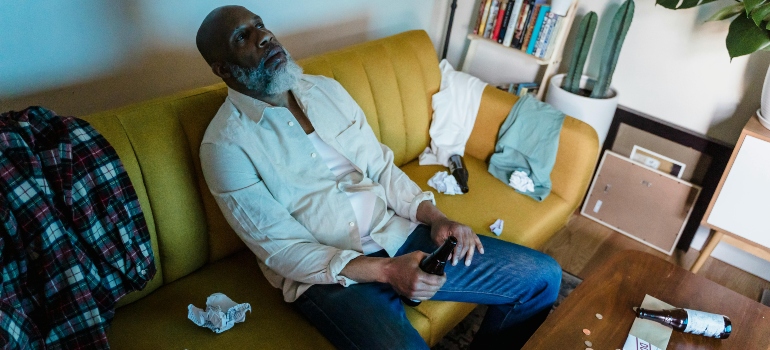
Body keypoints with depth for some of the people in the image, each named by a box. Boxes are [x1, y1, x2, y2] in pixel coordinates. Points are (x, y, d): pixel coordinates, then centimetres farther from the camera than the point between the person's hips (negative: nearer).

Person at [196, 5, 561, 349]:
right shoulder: (225, 144, -10)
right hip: (326, 273, -5)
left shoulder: (325, 89, 7)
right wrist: (386, 270, -21)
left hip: (395, 232, 6)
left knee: (541, 275, 0)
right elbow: (282, 250, -12)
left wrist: (435, 217, -7)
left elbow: (380, 166, 10)